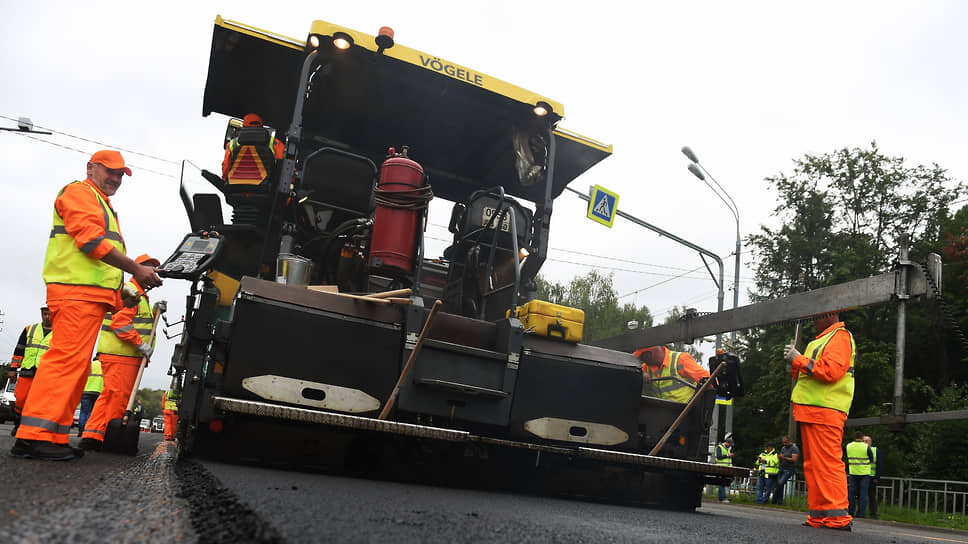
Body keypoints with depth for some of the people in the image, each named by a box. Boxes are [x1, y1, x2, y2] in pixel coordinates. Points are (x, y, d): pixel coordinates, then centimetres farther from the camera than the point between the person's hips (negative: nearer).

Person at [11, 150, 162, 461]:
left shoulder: (103, 207, 33)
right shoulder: (80, 193, 3)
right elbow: (91, 240, -13)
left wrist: (125, 290, 18)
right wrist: (136, 269, -12)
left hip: (91, 295, 10)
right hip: (77, 290, -10)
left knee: (76, 365, 6)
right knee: (67, 357, -17)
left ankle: (53, 437, 7)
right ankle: (35, 435, -20)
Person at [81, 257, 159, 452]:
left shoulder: (141, 296, 26)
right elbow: (120, 322, -19)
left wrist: (155, 312, 15)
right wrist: (140, 344, -21)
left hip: (129, 355, 11)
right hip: (119, 355, -10)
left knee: (110, 396, 9)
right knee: (117, 396, -10)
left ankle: (93, 436, 10)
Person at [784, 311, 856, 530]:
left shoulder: (840, 336, -5)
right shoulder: (821, 340, 26)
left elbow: (830, 370, -20)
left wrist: (798, 360, -12)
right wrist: (794, 366, 10)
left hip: (825, 411, -10)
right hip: (811, 411, 10)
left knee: (827, 463, -12)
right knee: (813, 464, 9)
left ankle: (837, 517, -11)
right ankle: (818, 516, 13)